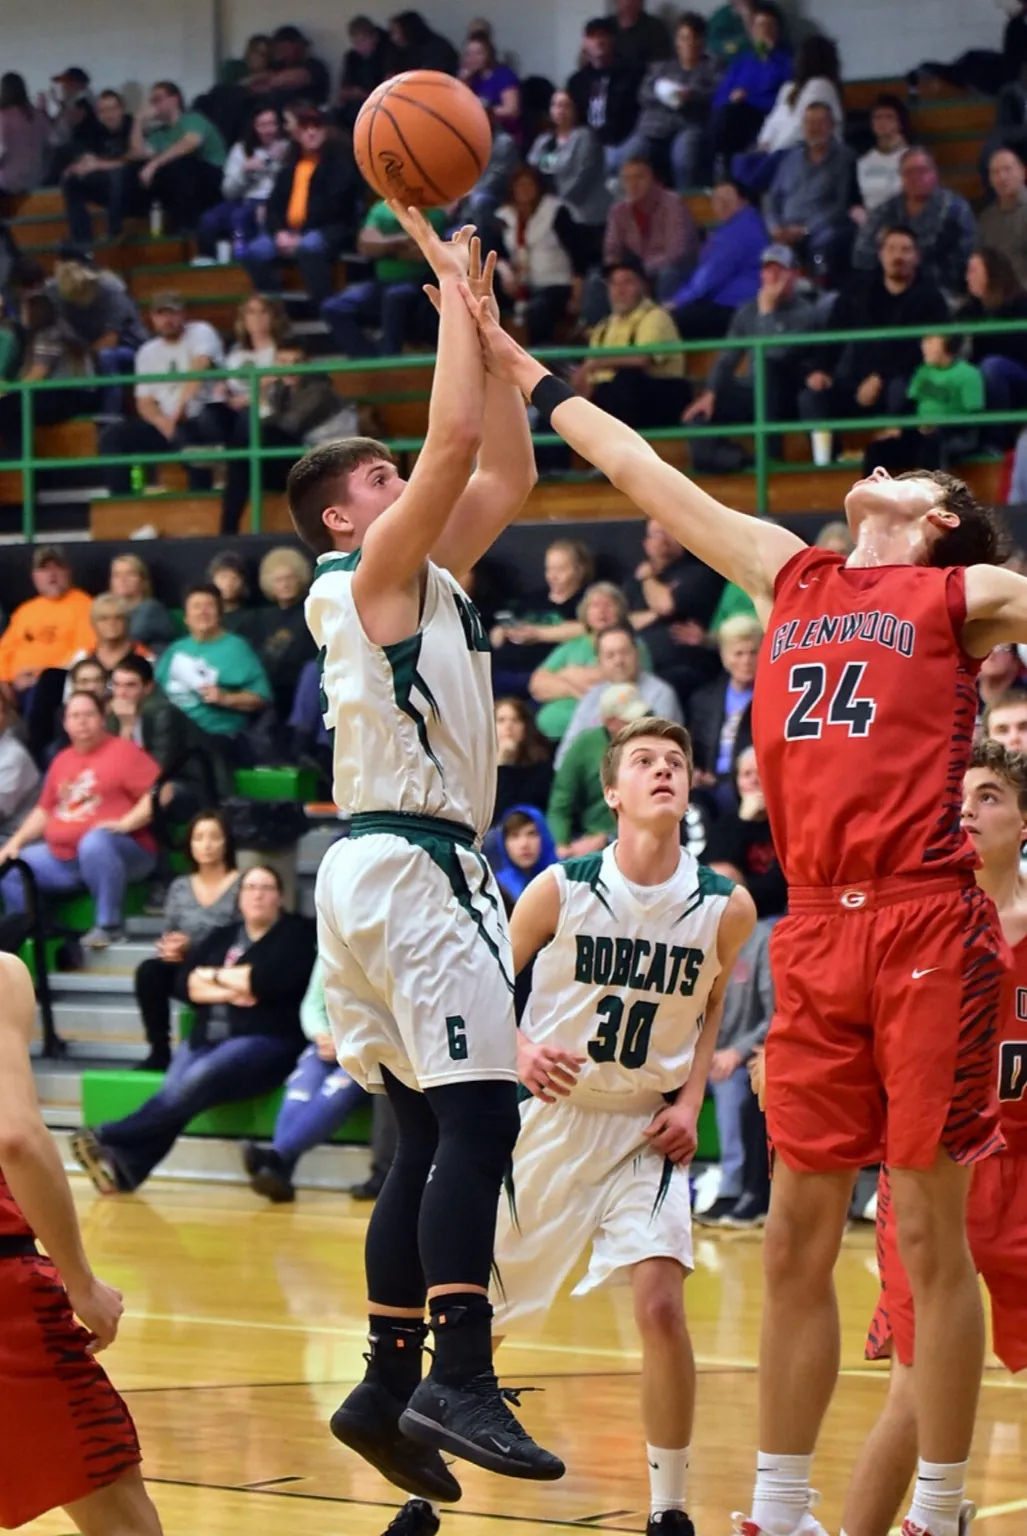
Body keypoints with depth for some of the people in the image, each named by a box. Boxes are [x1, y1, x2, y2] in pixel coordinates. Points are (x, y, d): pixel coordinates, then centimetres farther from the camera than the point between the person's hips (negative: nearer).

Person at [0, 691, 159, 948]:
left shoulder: (123, 751, -5)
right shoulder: (62, 760, 17)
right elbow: (44, 809, 25)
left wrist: (125, 823, -23)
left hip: (118, 850, -8)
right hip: (63, 858, 8)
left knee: (95, 842, -41)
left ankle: (108, 926, -31)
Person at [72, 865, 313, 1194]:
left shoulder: (296, 934, 6)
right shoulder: (222, 937, 22)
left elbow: (268, 980, -12)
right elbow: (187, 983, 8)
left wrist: (215, 976, 2)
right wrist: (231, 991, -8)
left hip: (265, 1042, -5)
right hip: (206, 1040, 5)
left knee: (197, 1080, -33)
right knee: (175, 1088, -28)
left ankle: (111, 1140, -39)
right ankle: (124, 1168, -46)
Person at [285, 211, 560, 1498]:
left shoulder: (424, 580, 19)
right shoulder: (373, 572, -5)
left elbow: (507, 467, 21)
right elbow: (455, 438, -16)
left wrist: (478, 307, 17)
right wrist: (452, 287, -8)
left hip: (390, 869, 10)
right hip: (408, 862, -10)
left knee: (431, 1142, 9)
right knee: (478, 1117, -17)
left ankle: (388, 1388, 10)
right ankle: (460, 1378, -24)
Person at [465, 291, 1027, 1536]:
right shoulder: (787, 577, 19)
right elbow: (640, 472, 25)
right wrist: (518, 367, 29)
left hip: (926, 928, -5)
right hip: (813, 931, 5)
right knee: (797, 1234, 7)